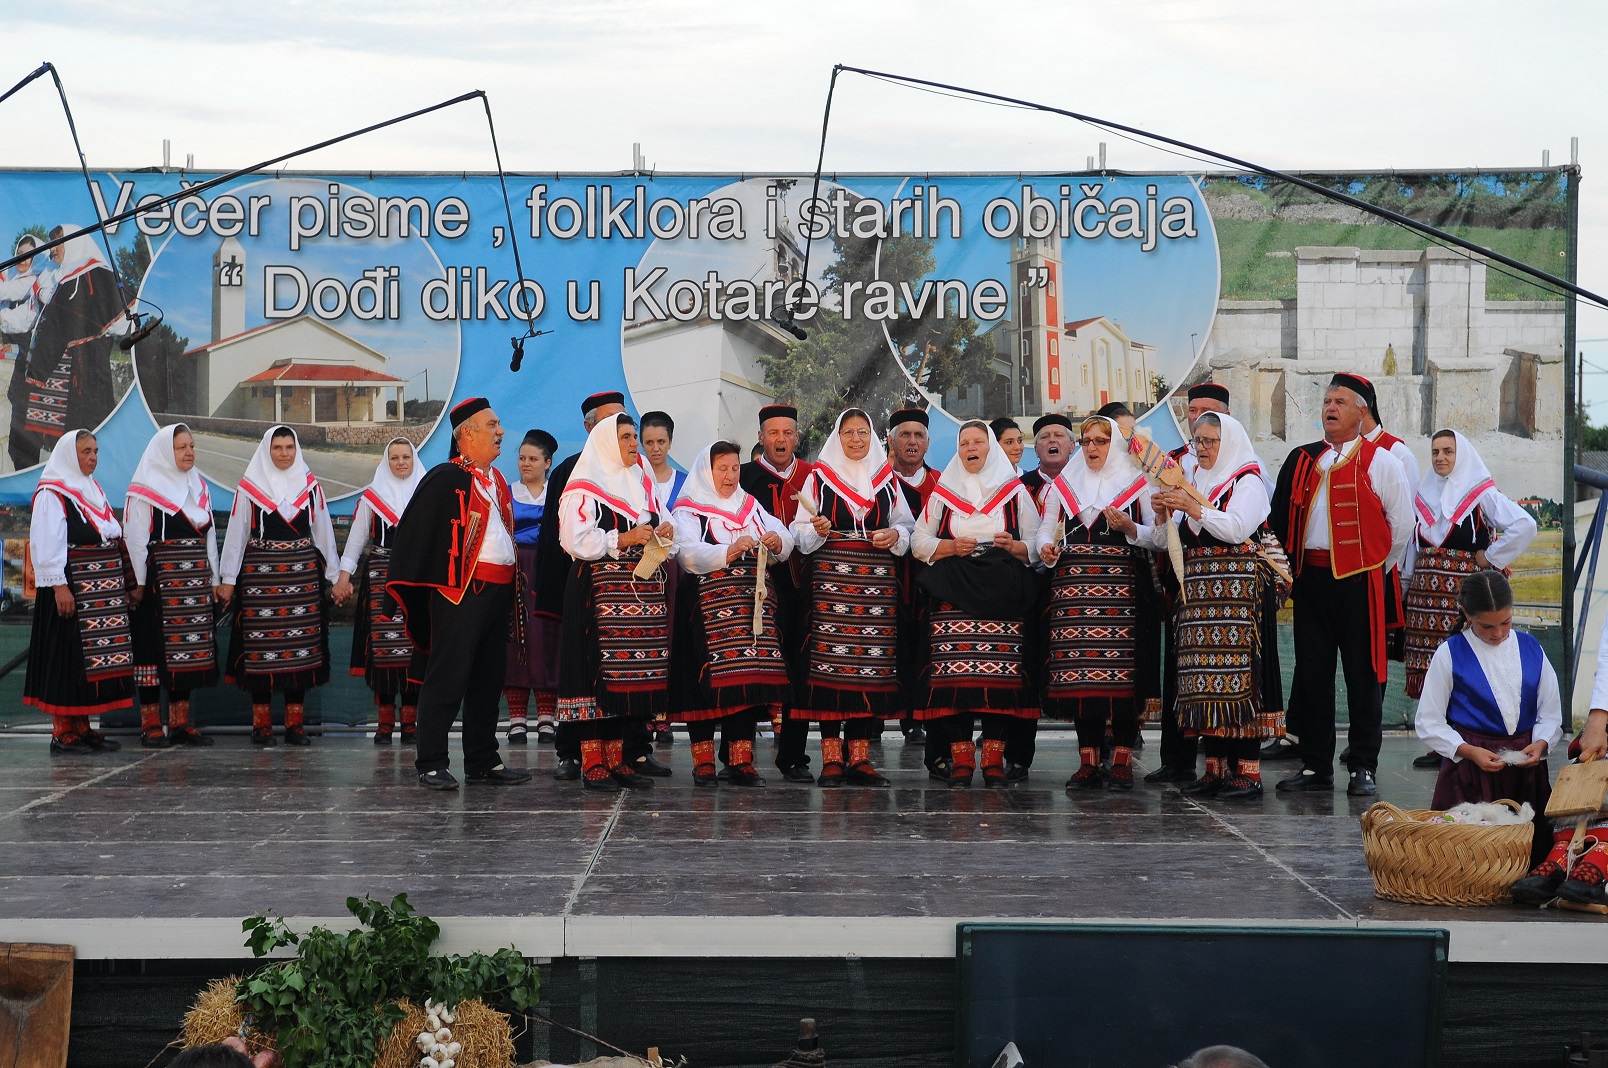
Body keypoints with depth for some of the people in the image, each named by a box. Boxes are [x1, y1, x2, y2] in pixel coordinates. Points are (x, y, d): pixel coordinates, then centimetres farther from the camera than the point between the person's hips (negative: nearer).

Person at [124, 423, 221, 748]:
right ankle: (150, 724, 0)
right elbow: (135, 538, -7)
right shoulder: (146, 490, -3)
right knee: (156, 647, -4)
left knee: (188, 648, 6)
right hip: (160, 580, -6)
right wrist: (138, 583, -13)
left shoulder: (199, 487, 16)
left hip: (195, 581, 6)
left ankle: (180, 722, 12)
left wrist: (213, 579, 13)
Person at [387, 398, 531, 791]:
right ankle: (431, 765, 0)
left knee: (488, 682, 12)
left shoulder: (497, 481, 17)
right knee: (447, 680, -5)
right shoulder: (446, 478, -9)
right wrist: (416, 589, -13)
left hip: (498, 592, 8)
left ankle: (483, 761, 20)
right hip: (460, 592, -8)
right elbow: (412, 531, -11)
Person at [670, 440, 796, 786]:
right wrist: (729, 552, -27)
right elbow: (689, 553, -13)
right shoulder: (689, 510, 3)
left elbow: (785, 539, 8)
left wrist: (777, 542, -15)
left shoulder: (751, 506, 18)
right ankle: (703, 762, 1)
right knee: (708, 679, -6)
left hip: (752, 607, 4)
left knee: (751, 677, -1)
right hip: (709, 607, -4)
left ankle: (741, 760, 4)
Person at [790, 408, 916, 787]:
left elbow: (907, 526, 19)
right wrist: (818, 530, -12)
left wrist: (895, 535, -1)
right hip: (830, 579, -2)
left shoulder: (887, 479, 16)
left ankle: (860, 755, 4)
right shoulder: (819, 477, 10)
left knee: (872, 665, -2)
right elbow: (800, 532, 8)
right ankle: (831, 758, -6)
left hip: (877, 581, 2)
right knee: (830, 661, -9)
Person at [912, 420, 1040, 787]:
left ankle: (993, 758, -4)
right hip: (953, 592, 0)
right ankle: (961, 758, -6)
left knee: (1000, 671, -9)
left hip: (1002, 592, 0)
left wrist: (1015, 546, -9)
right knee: (955, 671, -11)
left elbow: (1037, 545, 10)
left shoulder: (1016, 492, 14)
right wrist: (951, 546, -5)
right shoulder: (943, 492, 15)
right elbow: (919, 542, 11)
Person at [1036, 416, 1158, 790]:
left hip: (1121, 584, -2)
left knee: (1120, 669, -9)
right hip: (1074, 583, 2)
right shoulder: (1062, 483, 18)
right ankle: (1088, 761, 1)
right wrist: (1045, 548, -6)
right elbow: (1046, 529, 15)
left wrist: (1130, 528, -11)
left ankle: (1122, 760, -5)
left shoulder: (1136, 483, 10)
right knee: (1079, 670, -4)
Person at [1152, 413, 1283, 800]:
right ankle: (1215, 767, 7)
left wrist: (1195, 509, -18)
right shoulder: (1192, 483, 19)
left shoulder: (1248, 481, 0)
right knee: (1206, 678, 3)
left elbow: (1237, 528, -16)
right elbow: (1166, 542, 16)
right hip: (1198, 590, 7)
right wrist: (1165, 514, -3)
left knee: (1239, 674, -11)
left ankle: (1248, 771, -10)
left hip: (1238, 590, -6)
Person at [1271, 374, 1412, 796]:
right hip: (1310, 576, 5)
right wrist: (1288, 564, 5)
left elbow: (1402, 524, 3)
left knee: (1362, 675, -1)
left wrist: (1375, 568, 6)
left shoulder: (1381, 462, 0)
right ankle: (1315, 766, 14)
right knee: (1311, 672, 7)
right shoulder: (1303, 460, 12)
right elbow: (1281, 518, 15)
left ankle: (1363, 769, 4)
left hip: (1357, 580, -4)